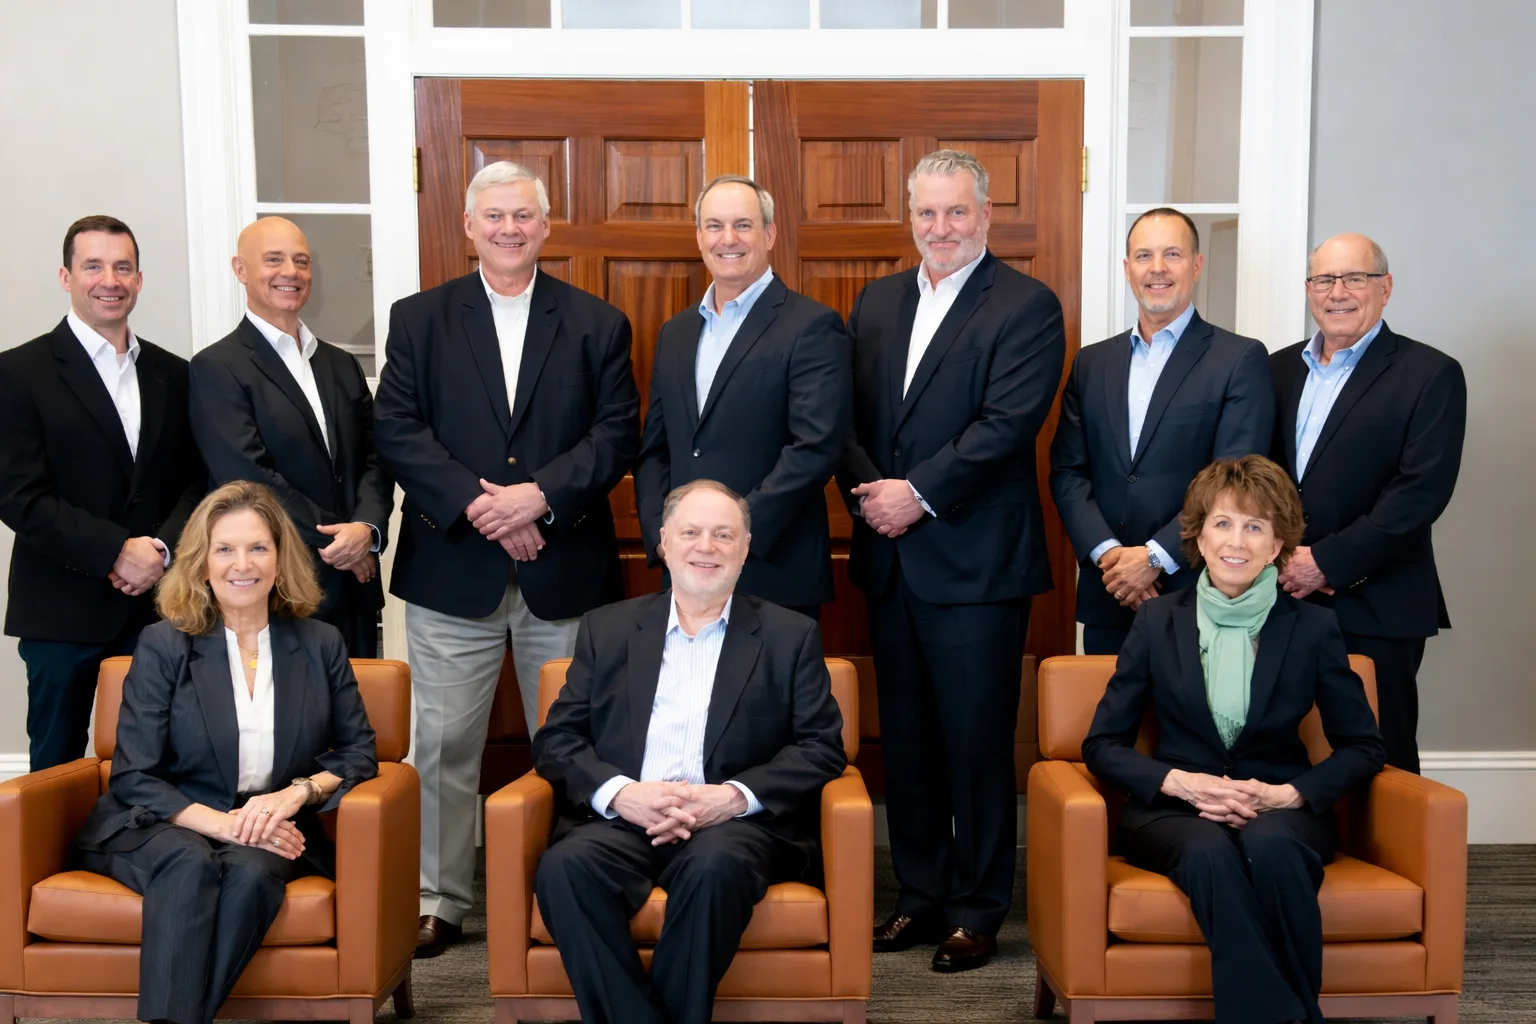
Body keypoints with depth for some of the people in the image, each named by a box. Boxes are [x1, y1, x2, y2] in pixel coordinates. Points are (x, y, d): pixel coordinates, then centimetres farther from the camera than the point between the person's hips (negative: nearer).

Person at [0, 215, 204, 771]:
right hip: (63, 614, -3)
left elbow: (195, 481, 10)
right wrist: (116, 551, -15)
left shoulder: (172, 374, 11)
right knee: (58, 766, 8)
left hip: (160, 603, 3)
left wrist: (164, 549, -8)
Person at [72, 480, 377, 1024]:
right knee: (190, 865, -35)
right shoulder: (163, 646, 2)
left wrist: (298, 792, -14)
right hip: (163, 828, -1)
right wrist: (222, 822, -19)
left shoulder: (319, 644, 8)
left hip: (270, 836, 1)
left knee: (253, 871, -33)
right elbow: (134, 778, -3)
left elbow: (359, 754, 7)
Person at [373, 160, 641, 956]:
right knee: (445, 744, 5)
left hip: (564, 569, 0)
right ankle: (440, 900, 19)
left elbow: (617, 433, -1)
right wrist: (478, 505, -14)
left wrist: (540, 494, -15)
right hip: (452, 569, 0)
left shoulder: (597, 324, 7)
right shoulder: (419, 320, 7)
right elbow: (397, 432, -2)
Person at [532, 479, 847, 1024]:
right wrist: (619, 792, -10)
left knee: (715, 866, -35)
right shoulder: (607, 628, 17)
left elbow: (823, 747, 5)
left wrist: (737, 796, -13)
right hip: (623, 819, 2)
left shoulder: (791, 636, 13)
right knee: (565, 867, -30)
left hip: (736, 823, -1)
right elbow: (557, 738, 11)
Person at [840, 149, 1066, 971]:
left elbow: (1008, 423, -15)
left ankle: (978, 909, 19)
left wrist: (919, 494, -17)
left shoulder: (1027, 306, -4)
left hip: (975, 563, -6)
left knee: (977, 742, 3)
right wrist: (869, 493, -7)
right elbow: (848, 414, 9)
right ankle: (920, 893, 29)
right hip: (889, 559, 6)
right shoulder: (877, 300, 14)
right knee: (905, 739, 14)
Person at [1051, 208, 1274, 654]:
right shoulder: (1091, 363, 11)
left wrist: (1156, 557, -14)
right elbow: (1067, 471, 6)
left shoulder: (1242, 359, -1)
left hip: (1196, 598, -3)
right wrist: (1106, 552, -8)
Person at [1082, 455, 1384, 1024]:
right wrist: (1181, 782, -14)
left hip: (1281, 811, 0)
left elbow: (1364, 747, 8)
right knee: (1210, 852, -35)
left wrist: (1287, 794, -10)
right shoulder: (1157, 622, 4)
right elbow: (1102, 745, 4)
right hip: (1174, 809, 0)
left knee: (1271, 847, -35)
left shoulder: (1313, 629, 3)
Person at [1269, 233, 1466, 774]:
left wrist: (1327, 561, -14)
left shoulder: (1429, 374, -1)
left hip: (1374, 610, -4)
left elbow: (1422, 491, -11)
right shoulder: (1280, 368, 14)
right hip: (1282, 602, 4)